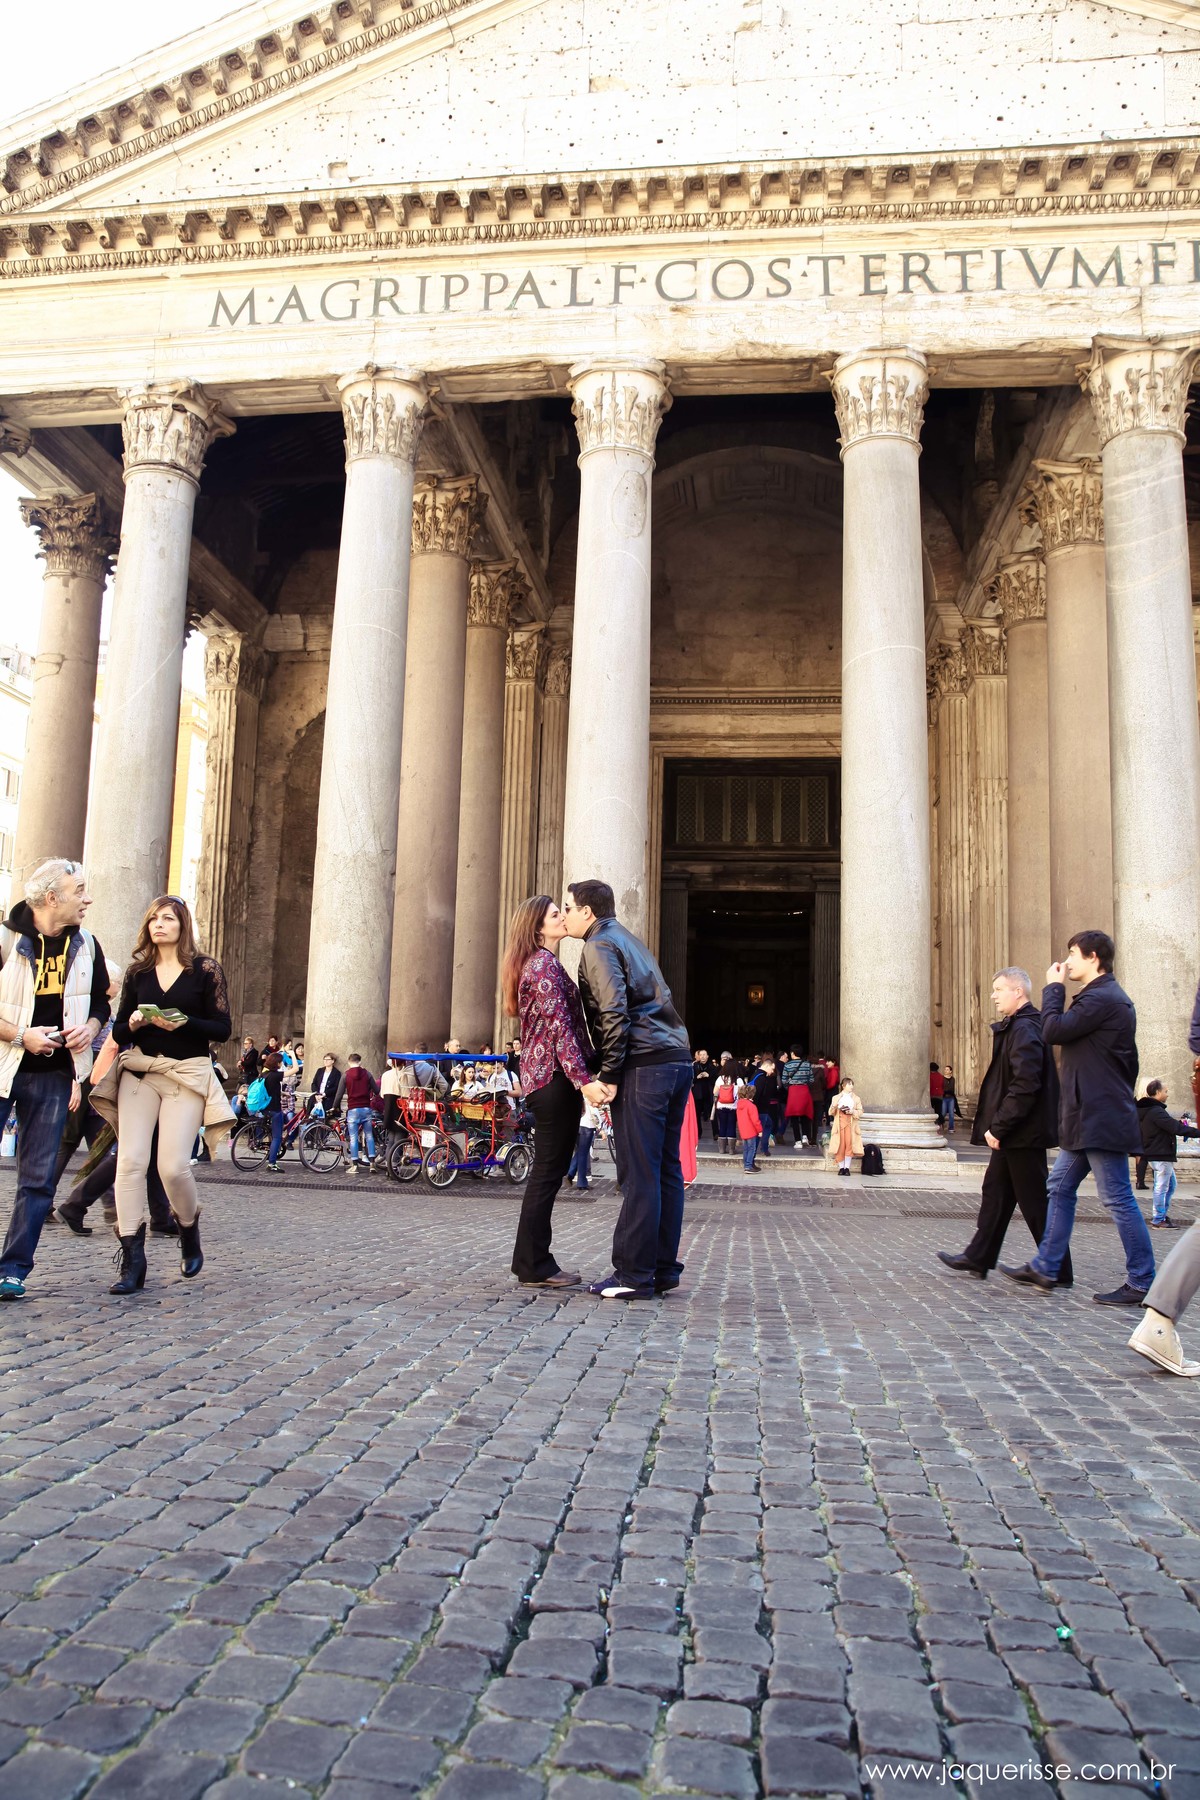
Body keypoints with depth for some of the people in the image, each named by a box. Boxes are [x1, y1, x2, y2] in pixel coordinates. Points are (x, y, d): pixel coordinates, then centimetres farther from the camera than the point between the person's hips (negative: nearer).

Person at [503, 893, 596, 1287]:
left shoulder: (534, 963, 21)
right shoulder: (545, 963, -10)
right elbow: (559, 1024, -20)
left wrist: (580, 1077, 23)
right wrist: (583, 1078, -26)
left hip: (543, 1076, 10)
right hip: (555, 1076, -10)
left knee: (548, 1170, 12)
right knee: (549, 1171, -5)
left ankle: (533, 1262, 18)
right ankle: (535, 1267, 0)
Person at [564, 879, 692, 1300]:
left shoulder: (599, 946, -3)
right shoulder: (629, 940, 25)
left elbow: (613, 1012, -16)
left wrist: (608, 1075, -12)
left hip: (644, 1066, -9)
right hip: (677, 1060, 9)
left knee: (638, 1173, -6)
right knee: (666, 1169, 10)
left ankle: (634, 1274, -2)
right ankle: (663, 1269, 16)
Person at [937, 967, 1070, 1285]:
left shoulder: (1024, 1030, -18)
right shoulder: (1014, 1027, 14)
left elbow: (1025, 1086, -26)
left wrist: (998, 1127, -21)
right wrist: (996, 1127, 15)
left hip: (1023, 1134, -11)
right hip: (1012, 1133, 11)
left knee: (1035, 1203, -1)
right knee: (995, 1193, 14)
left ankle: (1058, 1271, 9)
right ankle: (977, 1259, 22)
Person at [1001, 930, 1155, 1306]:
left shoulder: (1102, 999, -16)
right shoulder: (1107, 997, 17)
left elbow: (1054, 1031, -18)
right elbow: (1128, 1061, 21)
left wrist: (1053, 987, -6)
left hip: (1100, 1120, -11)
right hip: (1086, 1119, 11)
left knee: (1118, 1198, -4)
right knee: (1060, 1188, 13)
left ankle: (1141, 1284, 4)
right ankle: (1045, 1268, 19)